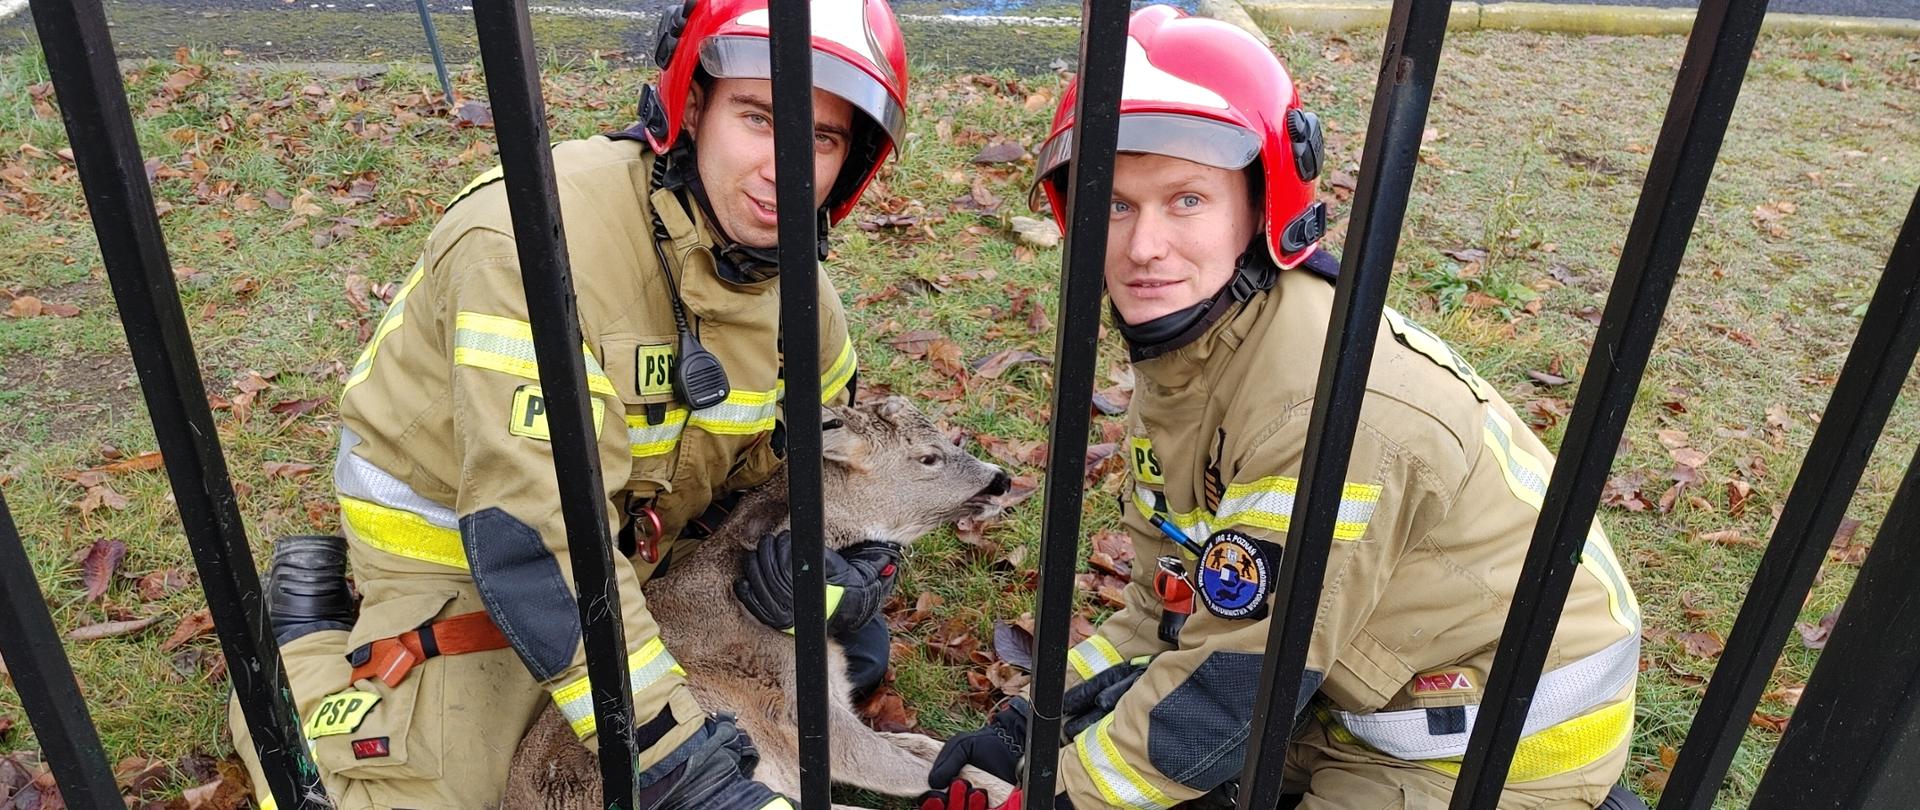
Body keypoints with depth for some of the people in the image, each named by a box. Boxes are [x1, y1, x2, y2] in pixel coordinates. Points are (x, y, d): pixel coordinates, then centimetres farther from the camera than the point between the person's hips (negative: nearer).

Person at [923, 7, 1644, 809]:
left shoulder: (1328, 408, -32)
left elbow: (1225, 691, -24)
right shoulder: (1180, 353, -5)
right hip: (1368, 690, 7)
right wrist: (1032, 727, -7)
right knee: (1099, 721, 3)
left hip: (1505, 742, -7)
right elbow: (1172, 608, 1)